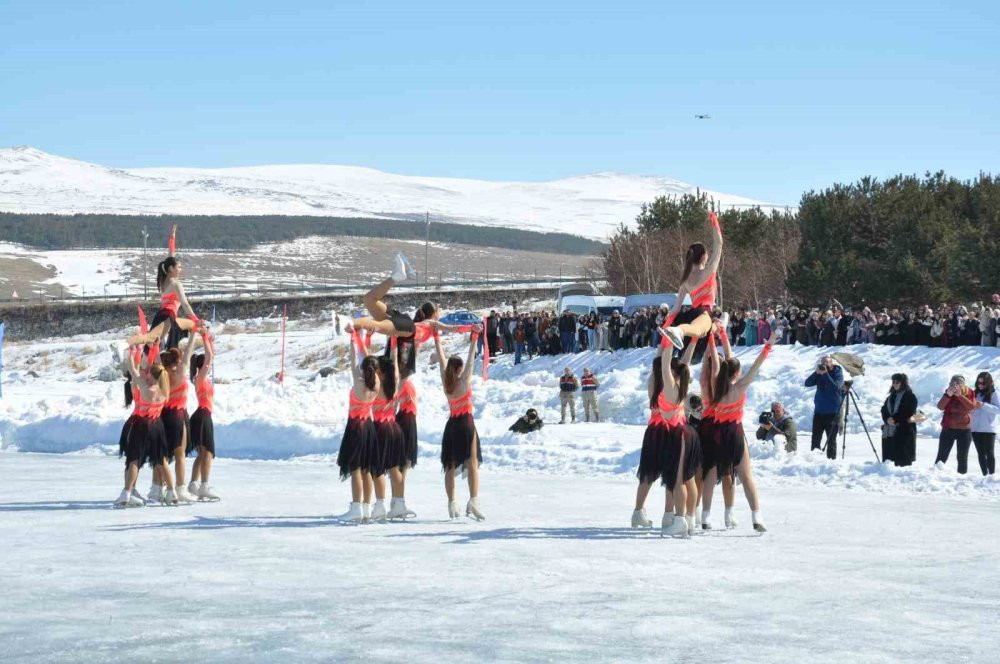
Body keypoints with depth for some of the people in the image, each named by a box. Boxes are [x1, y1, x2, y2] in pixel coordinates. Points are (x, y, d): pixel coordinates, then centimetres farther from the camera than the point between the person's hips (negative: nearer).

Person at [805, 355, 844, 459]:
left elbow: (835, 387, -21)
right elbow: (807, 383, -3)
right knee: (815, 439, 6)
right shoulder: (819, 374, 8)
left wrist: (825, 374, -23)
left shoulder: (838, 373, -4)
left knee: (831, 439, -1)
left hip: (833, 412, -4)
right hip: (819, 411, 4)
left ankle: (831, 459, 3)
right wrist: (816, 373, -15)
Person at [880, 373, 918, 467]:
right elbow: (884, 409, 12)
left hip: (905, 432, -7)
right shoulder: (891, 396, 20)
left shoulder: (910, 396, -2)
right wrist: (887, 419, -8)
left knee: (903, 459, -9)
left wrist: (894, 419, -16)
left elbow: (909, 413, -12)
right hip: (890, 431, 7)